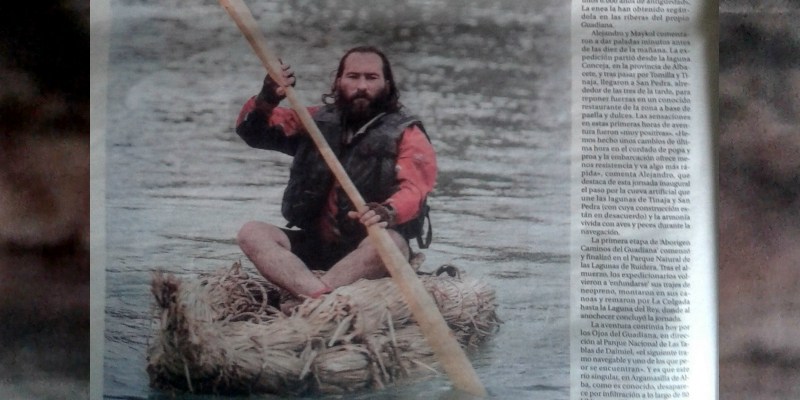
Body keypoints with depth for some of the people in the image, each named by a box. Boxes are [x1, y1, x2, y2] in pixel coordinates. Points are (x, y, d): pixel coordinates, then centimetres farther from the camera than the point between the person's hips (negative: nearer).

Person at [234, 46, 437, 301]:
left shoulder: (406, 135, -4)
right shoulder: (317, 121, 10)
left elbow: (414, 189, -20)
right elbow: (251, 132, 10)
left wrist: (387, 212, -44)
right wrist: (266, 100, -12)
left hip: (370, 252, -4)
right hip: (315, 246, 4)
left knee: (390, 242, -35)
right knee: (251, 233, -18)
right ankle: (324, 298, -39)